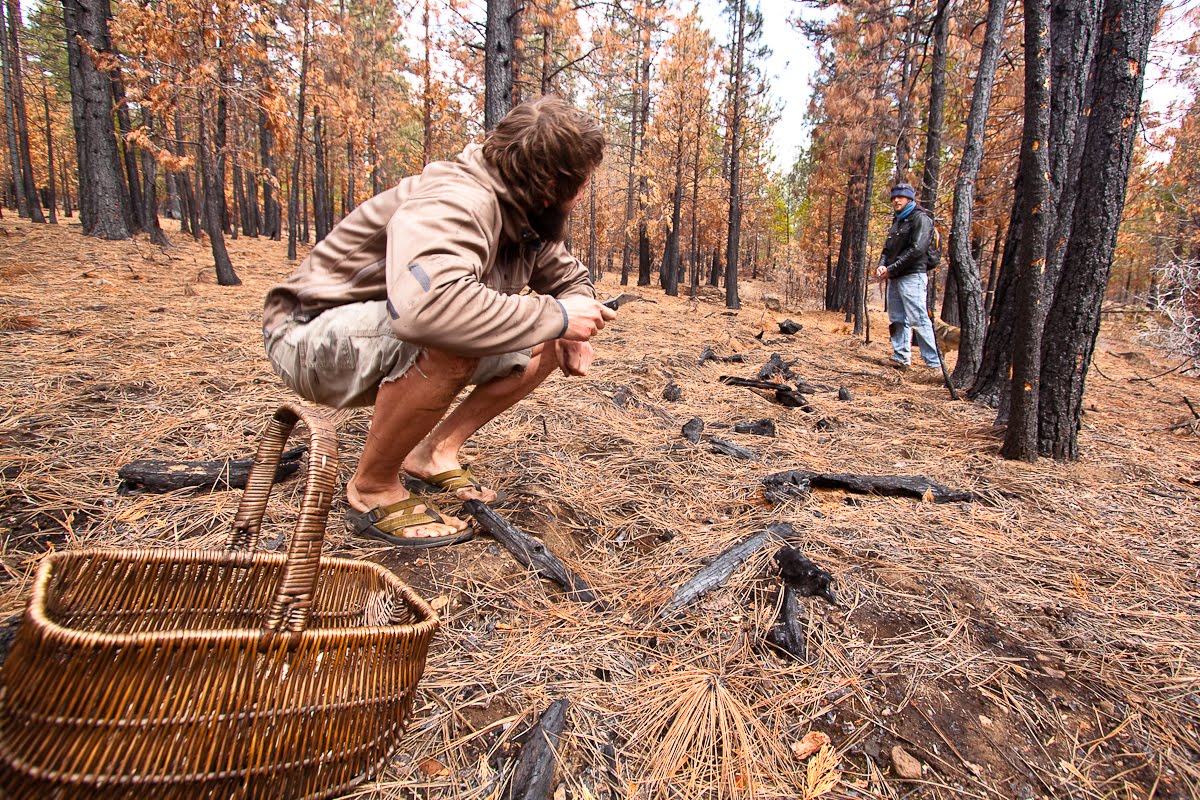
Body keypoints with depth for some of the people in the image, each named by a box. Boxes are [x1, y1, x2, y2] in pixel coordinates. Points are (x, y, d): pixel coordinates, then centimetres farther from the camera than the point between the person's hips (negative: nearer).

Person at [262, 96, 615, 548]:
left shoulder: (527, 217, -3)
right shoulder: (457, 203, -30)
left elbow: (570, 277, 13)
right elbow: (427, 305, -49)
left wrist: (573, 330, -11)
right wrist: (556, 316, -37)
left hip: (400, 347, 8)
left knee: (547, 347, -1)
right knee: (452, 338, -38)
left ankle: (435, 451, 6)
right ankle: (372, 489, -16)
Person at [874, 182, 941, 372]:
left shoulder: (920, 218, -5)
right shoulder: (897, 221, 22)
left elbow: (917, 249, -17)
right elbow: (888, 248, 21)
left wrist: (892, 269, -16)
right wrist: (882, 265, -1)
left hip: (912, 276, -9)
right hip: (894, 278, 9)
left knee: (918, 319, -13)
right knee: (897, 320, 9)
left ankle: (934, 363, -11)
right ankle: (901, 358, 15)